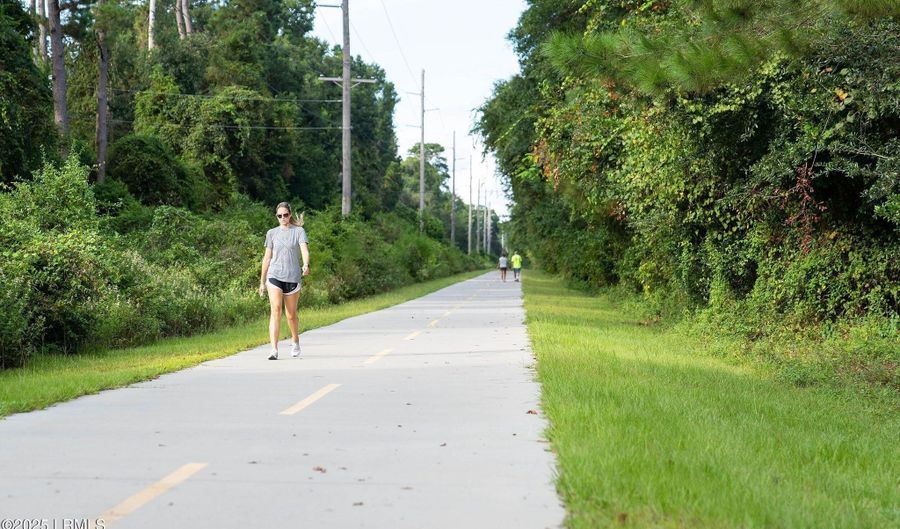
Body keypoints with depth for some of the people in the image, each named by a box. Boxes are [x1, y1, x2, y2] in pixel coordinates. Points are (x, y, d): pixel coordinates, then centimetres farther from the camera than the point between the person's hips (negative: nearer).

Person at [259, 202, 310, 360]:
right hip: (274, 276, 1)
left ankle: (295, 341, 37)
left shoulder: (299, 231, 3)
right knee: (275, 310, -15)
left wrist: (306, 265, -34)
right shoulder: (272, 233, 10)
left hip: (293, 277, -1)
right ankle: (274, 350, -21)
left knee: (291, 314, 11)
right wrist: (262, 282, 14)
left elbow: (304, 250, -13)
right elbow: (267, 258, 15)